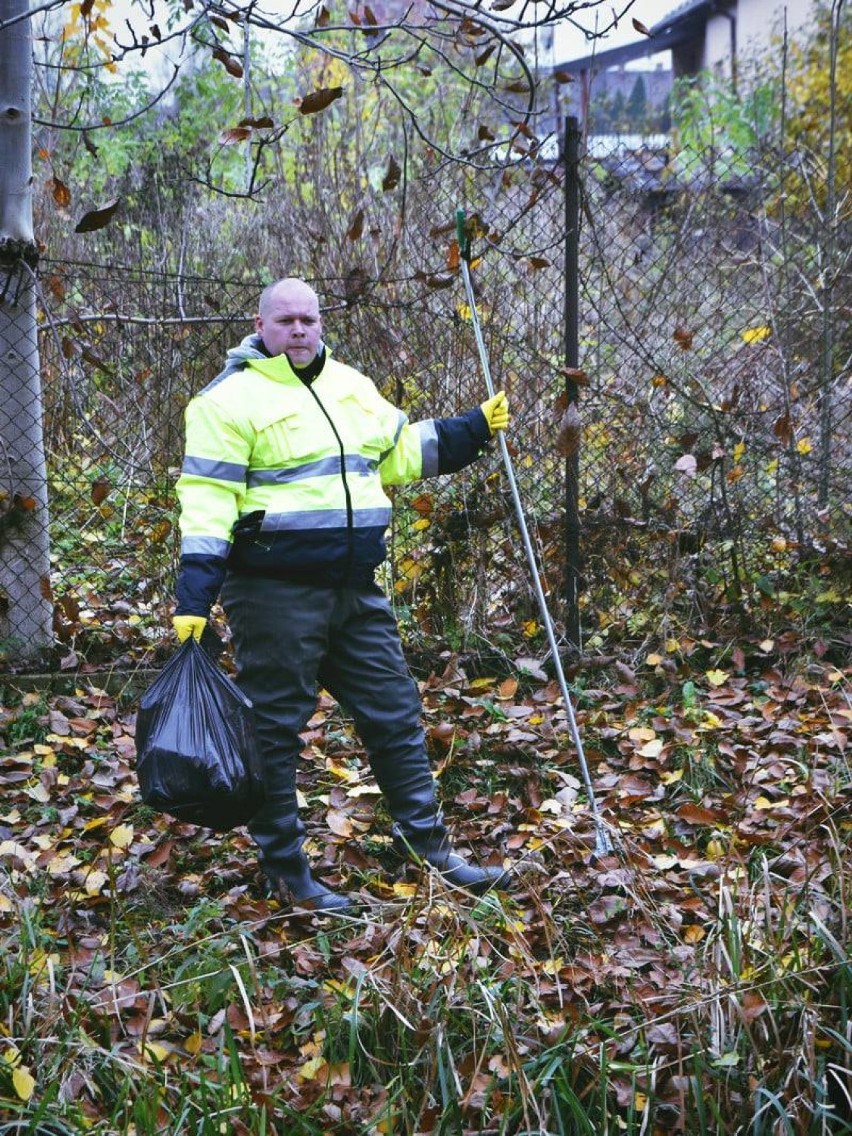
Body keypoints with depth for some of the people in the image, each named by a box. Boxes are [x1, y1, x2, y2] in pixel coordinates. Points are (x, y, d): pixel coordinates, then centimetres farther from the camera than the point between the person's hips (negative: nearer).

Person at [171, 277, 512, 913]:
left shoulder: (349, 385, 15)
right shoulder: (233, 398, -7)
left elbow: (399, 452, 25)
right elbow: (208, 499, -12)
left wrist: (475, 429, 17)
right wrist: (195, 595, -19)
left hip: (356, 591, 7)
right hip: (276, 594, -7)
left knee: (395, 714, 12)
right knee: (274, 730, 3)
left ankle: (428, 846, 25)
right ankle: (286, 870, 16)